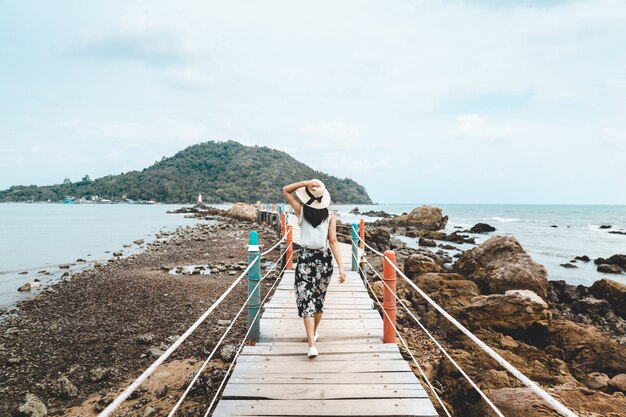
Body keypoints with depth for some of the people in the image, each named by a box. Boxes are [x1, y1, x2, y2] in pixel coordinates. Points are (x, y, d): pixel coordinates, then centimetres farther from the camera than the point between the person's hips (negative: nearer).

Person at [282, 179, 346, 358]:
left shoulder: (302, 211, -6)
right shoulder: (330, 216, -4)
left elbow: (286, 190, 4)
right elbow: (333, 242, -10)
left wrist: (306, 183, -9)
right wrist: (341, 266, -11)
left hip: (305, 258, -2)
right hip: (324, 259, 2)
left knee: (306, 300, -1)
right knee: (319, 298, 19)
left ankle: (312, 344, -11)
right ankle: (314, 333, 39)